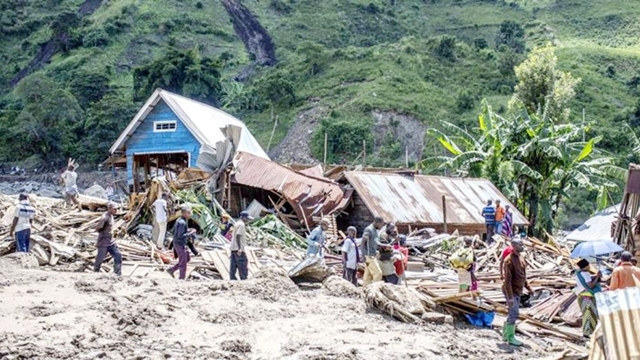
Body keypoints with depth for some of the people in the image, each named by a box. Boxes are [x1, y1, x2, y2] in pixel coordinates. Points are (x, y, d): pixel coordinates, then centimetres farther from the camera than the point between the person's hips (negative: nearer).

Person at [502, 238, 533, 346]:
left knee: (513, 313, 16)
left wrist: (528, 287, 13)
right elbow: (508, 280, -23)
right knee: (514, 313, -8)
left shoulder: (520, 258, 8)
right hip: (511, 291, -9)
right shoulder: (509, 260, -20)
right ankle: (511, 338, 1)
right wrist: (510, 297, -25)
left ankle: (506, 334, 29)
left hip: (517, 291, 9)